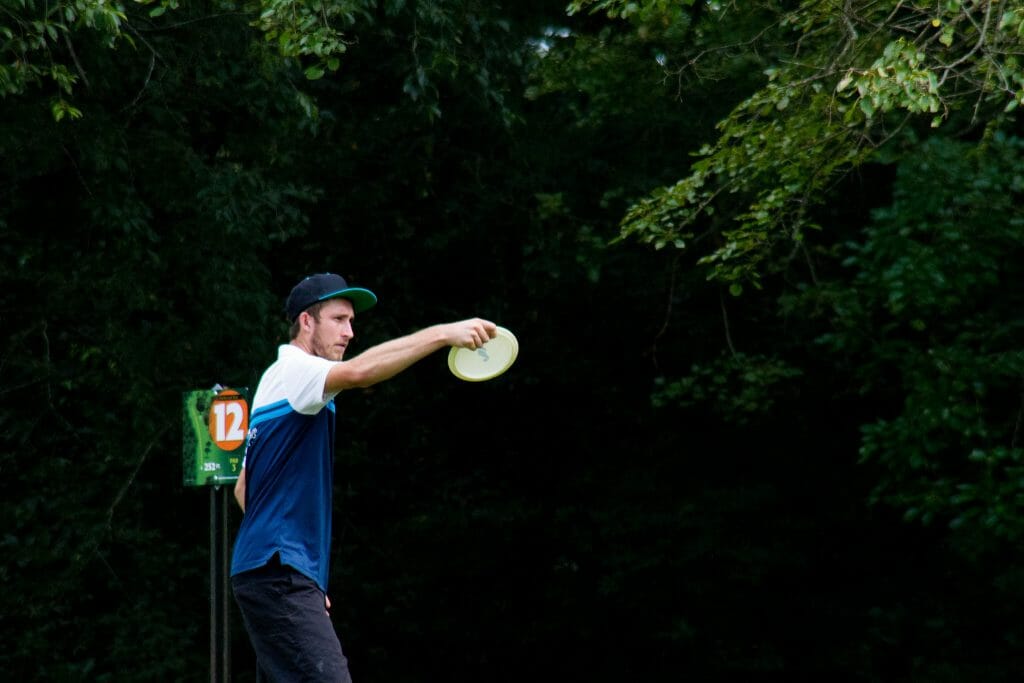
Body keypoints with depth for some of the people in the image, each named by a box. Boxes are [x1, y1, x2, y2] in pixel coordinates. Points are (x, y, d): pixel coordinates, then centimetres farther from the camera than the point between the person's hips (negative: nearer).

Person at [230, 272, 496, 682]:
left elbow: (244, 487, 26)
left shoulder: (279, 380, 23)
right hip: (278, 572, -11)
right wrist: (443, 334, -33)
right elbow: (357, 371, -30)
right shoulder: (292, 371, -7)